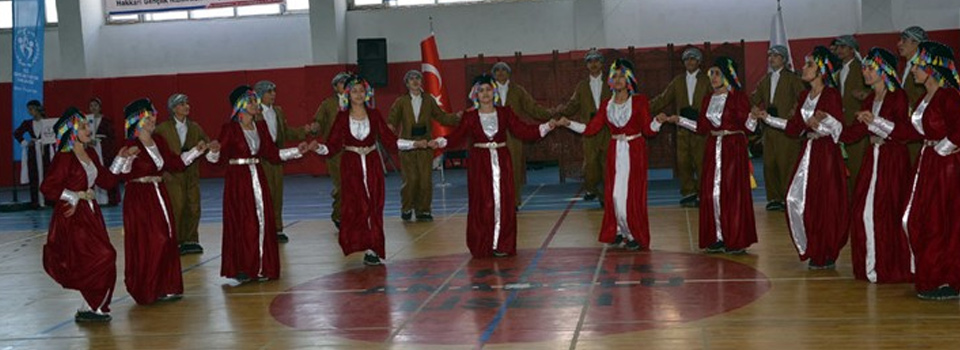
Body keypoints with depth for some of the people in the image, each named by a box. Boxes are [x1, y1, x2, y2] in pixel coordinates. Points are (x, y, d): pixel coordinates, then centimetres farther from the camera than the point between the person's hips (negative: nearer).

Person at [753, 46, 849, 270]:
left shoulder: (831, 95, -10)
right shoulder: (805, 96, 13)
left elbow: (838, 129, -14)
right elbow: (796, 128, 17)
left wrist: (824, 119, -34)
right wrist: (767, 118, 19)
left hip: (826, 153, -8)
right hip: (809, 151, 8)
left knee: (824, 204, -4)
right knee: (796, 199, 3)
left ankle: (827, 256, 7)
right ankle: (811, 250, 15)